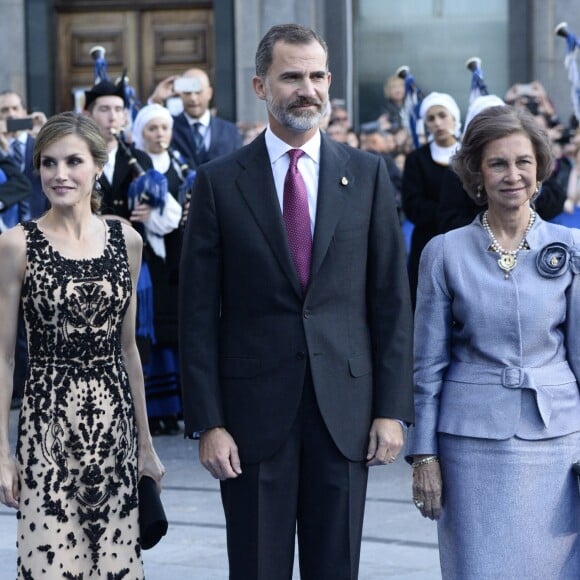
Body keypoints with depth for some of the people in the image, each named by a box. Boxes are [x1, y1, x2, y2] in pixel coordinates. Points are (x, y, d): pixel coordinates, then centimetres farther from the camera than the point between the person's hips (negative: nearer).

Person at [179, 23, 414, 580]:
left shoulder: (366, 174, 5)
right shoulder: (218, 182, 0)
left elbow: (391, 299, 5)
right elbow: (198, 314, -1)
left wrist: (392, 409, -1)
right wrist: (208, 423, -7)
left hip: (345, 411, 1)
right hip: (255, 412, -1)